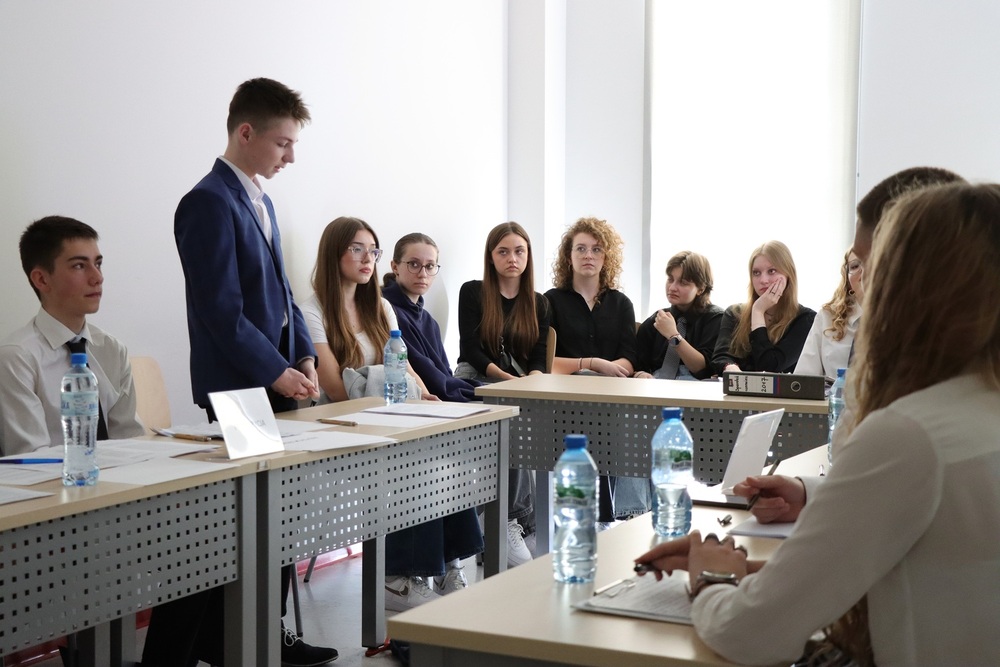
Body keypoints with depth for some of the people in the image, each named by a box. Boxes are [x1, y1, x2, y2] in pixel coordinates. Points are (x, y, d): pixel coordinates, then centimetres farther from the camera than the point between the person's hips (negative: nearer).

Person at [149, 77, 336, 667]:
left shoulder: (260, 199, 15)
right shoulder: (210, 203, -14)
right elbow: (221, 309, -18)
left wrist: (304, 356, 8)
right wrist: (276, 372, -16)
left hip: (278, 382, 9)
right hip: (239, 392, -9)